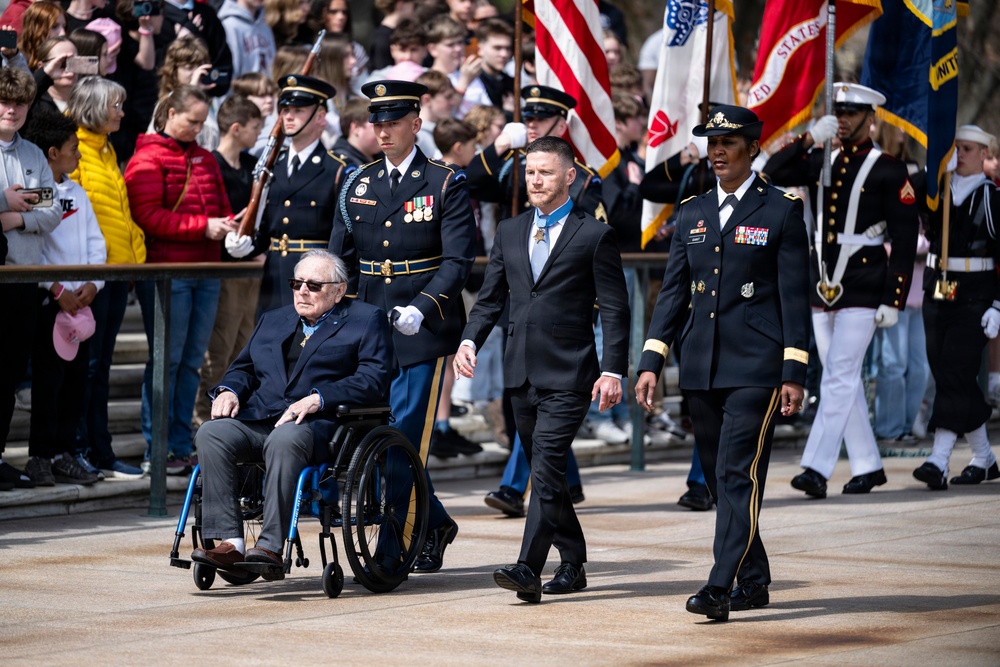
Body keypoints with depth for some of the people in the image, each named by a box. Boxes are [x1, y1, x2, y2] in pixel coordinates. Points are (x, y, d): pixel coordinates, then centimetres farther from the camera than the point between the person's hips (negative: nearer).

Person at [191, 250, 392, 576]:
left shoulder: (366, 320, 11)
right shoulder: (273, 320, 31)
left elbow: (373, 380, -4)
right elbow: (244, 368, 29)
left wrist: (317, 399, -17)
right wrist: (229, 390, 3)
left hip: (318, 425, -6)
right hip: (257, 422, 6)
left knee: (284, 440, -39)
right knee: (212, 432, -25)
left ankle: (271, 547, -41)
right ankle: (229, 542, -29)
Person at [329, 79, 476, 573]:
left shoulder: (446, 184, -3)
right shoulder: (358, 184, 12)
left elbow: (458, 260, -9)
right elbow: (340, 258, 15)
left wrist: (420, 309, -22)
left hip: (423, 331, -5)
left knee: (404, 437, -9)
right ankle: (434, 525, 22)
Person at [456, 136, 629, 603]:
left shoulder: (594, 236, -2)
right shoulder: (509, 232, 14)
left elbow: (615, 310, -4)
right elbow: (490, 297, 16)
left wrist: (613, 370, -12)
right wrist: (470, 340, -2)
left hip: (568, 376, -6)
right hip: (522, 372, 6)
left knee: (546, 469, -16)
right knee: (545, 473, 12)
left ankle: (528, 569, -21)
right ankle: (572, 564, 24)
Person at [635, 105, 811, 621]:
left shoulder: (782, 211, -1)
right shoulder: (691, 214, 13)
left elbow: (795, 296, -3)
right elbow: (673, 291, 13)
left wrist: (794, 373, -8)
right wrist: (650, 362, 4)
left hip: (756, 367, -6)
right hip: (701, 367, 6)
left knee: (739, 476, -12)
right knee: (720, 478, 10)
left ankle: (720, 588, -16)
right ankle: (754, 582, 21)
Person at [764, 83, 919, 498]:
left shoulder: (889, 171, -4)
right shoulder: (820, 162, 11)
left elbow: (905, 240, -5)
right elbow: (772, 175, -2)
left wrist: (894, 300, -10)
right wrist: (810, 138, -10)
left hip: (863, 288, -6)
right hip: (822, 287, 6)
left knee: (839, 378, -11)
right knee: (842, 381, 11)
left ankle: (817, 468, -16)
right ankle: (867, 465, 20)